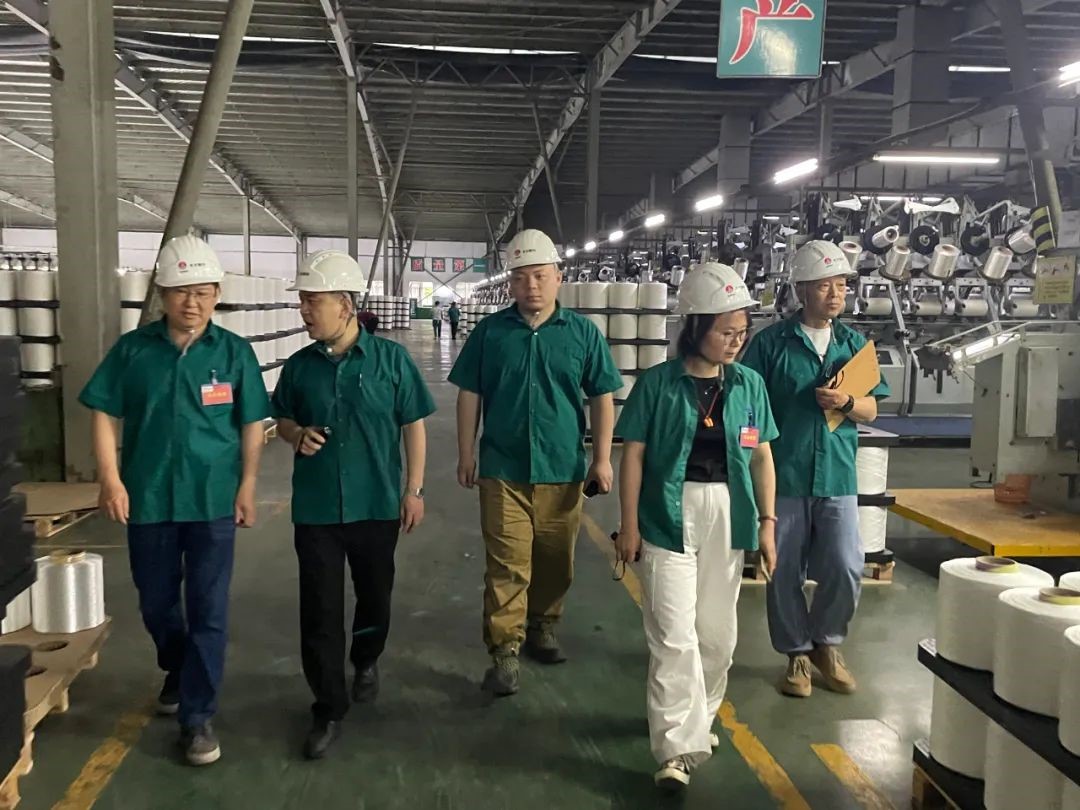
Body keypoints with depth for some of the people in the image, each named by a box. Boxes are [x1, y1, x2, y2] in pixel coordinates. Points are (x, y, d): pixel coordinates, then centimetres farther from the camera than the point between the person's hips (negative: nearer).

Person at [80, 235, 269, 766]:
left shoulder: (234, 352, -4)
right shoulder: (133, 349, -2)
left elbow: (251, 425, 0)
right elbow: (105, 415, 1)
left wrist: (247, 487, -2)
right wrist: (110, 479, -7)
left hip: (213, 499, -2)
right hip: (148, 498, 2)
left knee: (209, 611, 2)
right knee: (156, 603, 18)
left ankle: (198, 716, 14)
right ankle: (176, 674, 45)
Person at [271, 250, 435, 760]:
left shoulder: (390, 359, -7)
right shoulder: (300, 365, 0)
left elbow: (413, 426, -1)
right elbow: (282, 418, 13)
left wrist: (414, 490, -3)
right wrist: (296, 435, -10)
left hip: (378, 504, -1)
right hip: (315, 508, 1)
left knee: (375, 595, 17)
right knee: (320, 610, 2)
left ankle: (366, 662, 46)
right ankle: (329, 709, 16)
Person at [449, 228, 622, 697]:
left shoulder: (583, 333, 0)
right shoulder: (490, 332, -1)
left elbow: (601, 398, 4)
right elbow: (469, 396, 5)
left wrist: (602, 458, 2)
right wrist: (466, 456, 4)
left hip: (563, 469, 2)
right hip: (503, 470, -1)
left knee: (555, 561, 15)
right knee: (507, 565, -3)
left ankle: (542, 628, 35)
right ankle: (505, 652, 4)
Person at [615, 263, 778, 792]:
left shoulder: (750, 385, 5)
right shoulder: (658, 383, -6)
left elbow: (761, 456, 9)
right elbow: (633, 455, -5)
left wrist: (767, 522, 4)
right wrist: (629, 526, -7)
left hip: (727, 518, 4)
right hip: (669, 517, -4)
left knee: (716, 632, 15)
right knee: (674, 636, -6)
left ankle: (698, 718, 36)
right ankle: (677, 748, 0)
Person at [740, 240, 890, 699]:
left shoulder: (854, 344, 8)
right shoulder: (771, 342, -4)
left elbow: (871, 410, 9)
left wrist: (846, 403, -13)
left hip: (837, 477, 3)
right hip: (783, 477, -2)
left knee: (846, 570, 1)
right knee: (785, 574, 7)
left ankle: (826, 643, 26)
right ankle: (796, 653, 26)